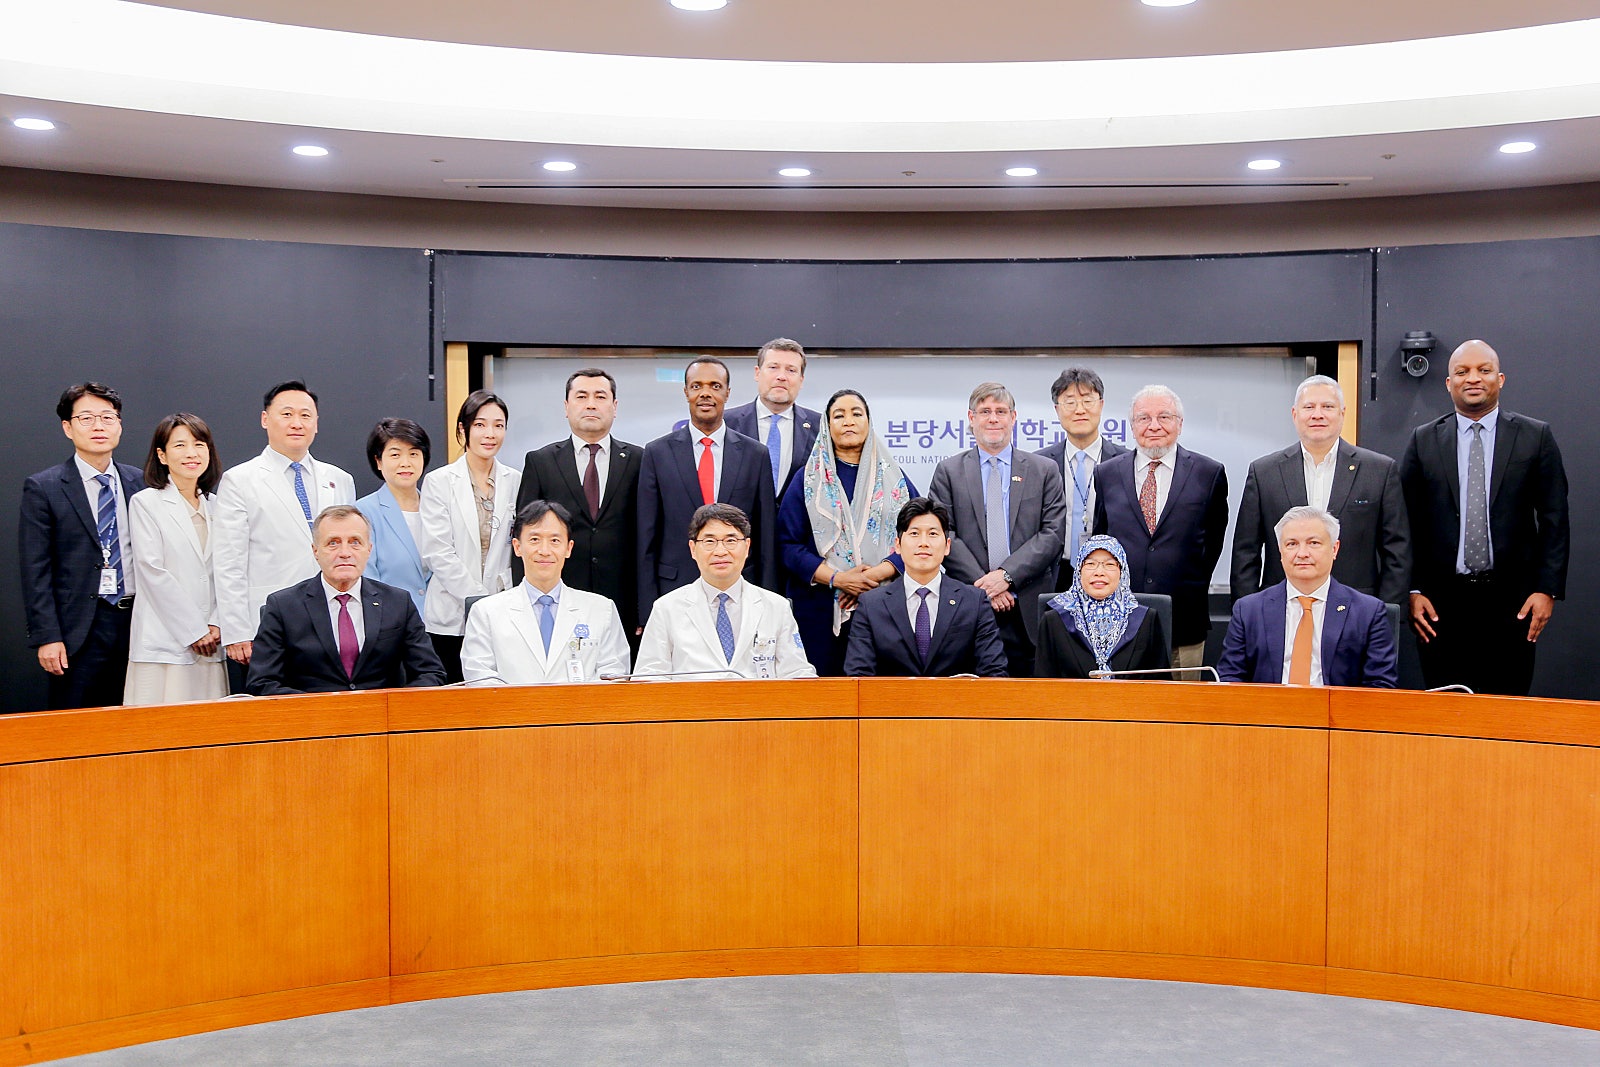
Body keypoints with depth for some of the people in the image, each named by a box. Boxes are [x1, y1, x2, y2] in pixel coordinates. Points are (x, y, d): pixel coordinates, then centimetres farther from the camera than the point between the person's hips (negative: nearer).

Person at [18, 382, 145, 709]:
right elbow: (35, 571, -4)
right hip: (80, 630, -3)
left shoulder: (140, 482, 9)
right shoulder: (43, 488, -1)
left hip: (138, 622, 3)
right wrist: (46, 637, -10)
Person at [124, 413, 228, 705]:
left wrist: (216, 625, -2)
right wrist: (194, 631, -9)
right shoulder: (145, 503, 0)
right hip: (164, 642, -4)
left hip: (209, 643, 5)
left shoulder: (215, 506, 14)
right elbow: (152, 572, -7)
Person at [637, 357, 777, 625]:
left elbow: (766, 538, 6)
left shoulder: (756, 454, 6)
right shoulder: (657, 453, 3)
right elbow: (646, 540, 3)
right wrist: (647, 613, -2)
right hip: (675, 590, -1)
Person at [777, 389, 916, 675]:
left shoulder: (894, 479, 11)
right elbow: (788, 544, 1)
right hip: (819, 608, 0)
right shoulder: (807, 479, 9)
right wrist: (836, 578, -12)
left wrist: (876, 575, -13)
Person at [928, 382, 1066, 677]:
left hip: (1029, 611, 1)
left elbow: (1053, 533, 2)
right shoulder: (948, 472, 9)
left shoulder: (1045, 471, 11)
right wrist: (982, 585, -10)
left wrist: (1007, 575, -10)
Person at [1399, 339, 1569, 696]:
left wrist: (1548, 589, -4)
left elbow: (1554, 520, 3)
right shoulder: (1424, 440, 6)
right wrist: (1414, 591, -2)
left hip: (1511, 602, 0)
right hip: (1441, 601, 1)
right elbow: (1408, 521, 4)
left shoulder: (1536, 437, 4)